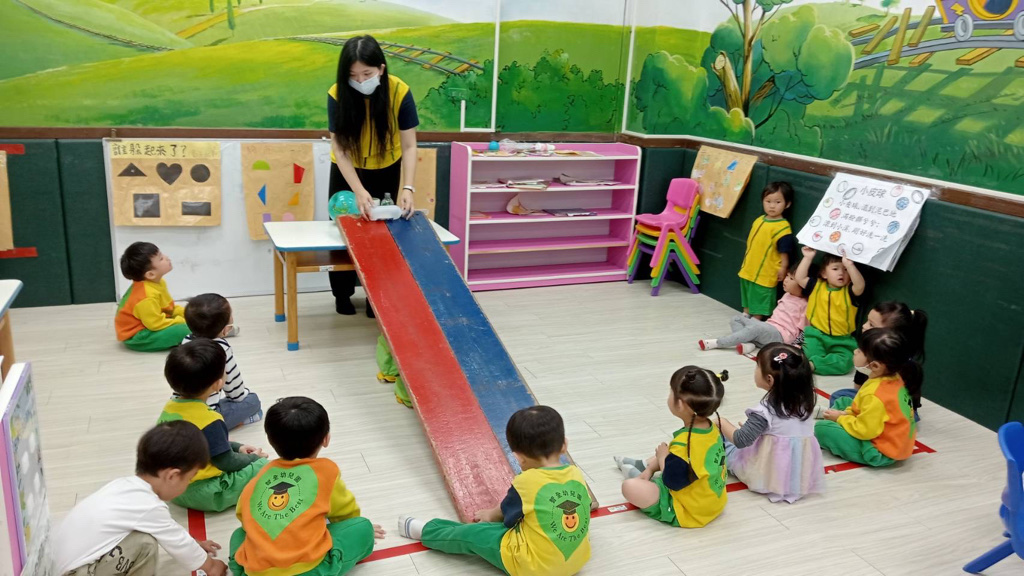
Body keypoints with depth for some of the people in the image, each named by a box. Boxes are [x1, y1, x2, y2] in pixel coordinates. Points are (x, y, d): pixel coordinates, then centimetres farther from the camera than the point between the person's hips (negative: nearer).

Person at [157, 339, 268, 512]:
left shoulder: (169, 408, 0)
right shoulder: (209, 420, -25)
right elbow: (226, 463, -17)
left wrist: (237, 447, 13)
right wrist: (252, 458, 1)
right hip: (204, 495, -8)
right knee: (264, 466, -5)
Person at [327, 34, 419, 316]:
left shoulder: (399, 91, -28)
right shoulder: (337, 94, -27)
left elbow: (409, 146, -26)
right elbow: (339, 149, -28)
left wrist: (407, 189, -38)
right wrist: (359, 191, -39)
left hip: (386, 169, 0)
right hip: (347, 170, 0)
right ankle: (343, 293, 25)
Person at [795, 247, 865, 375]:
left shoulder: (850, 291, -1)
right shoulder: (817, 286, 6)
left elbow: (860, 285, -23)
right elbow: (800, 278, -3)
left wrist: (849, 265, -31)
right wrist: (808, 258, -7)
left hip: (841, 340, -1)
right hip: (816, 334, 1)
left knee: (844, 362, -28)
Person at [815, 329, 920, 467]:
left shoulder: (874, 396, -33)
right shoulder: (894, 378, -5)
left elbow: (864, 431, -26)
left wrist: (841, 418, -9)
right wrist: (846, 414, 4)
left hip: (882, 453, -9)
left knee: (822, 428, -15)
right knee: (842, 402, 17)